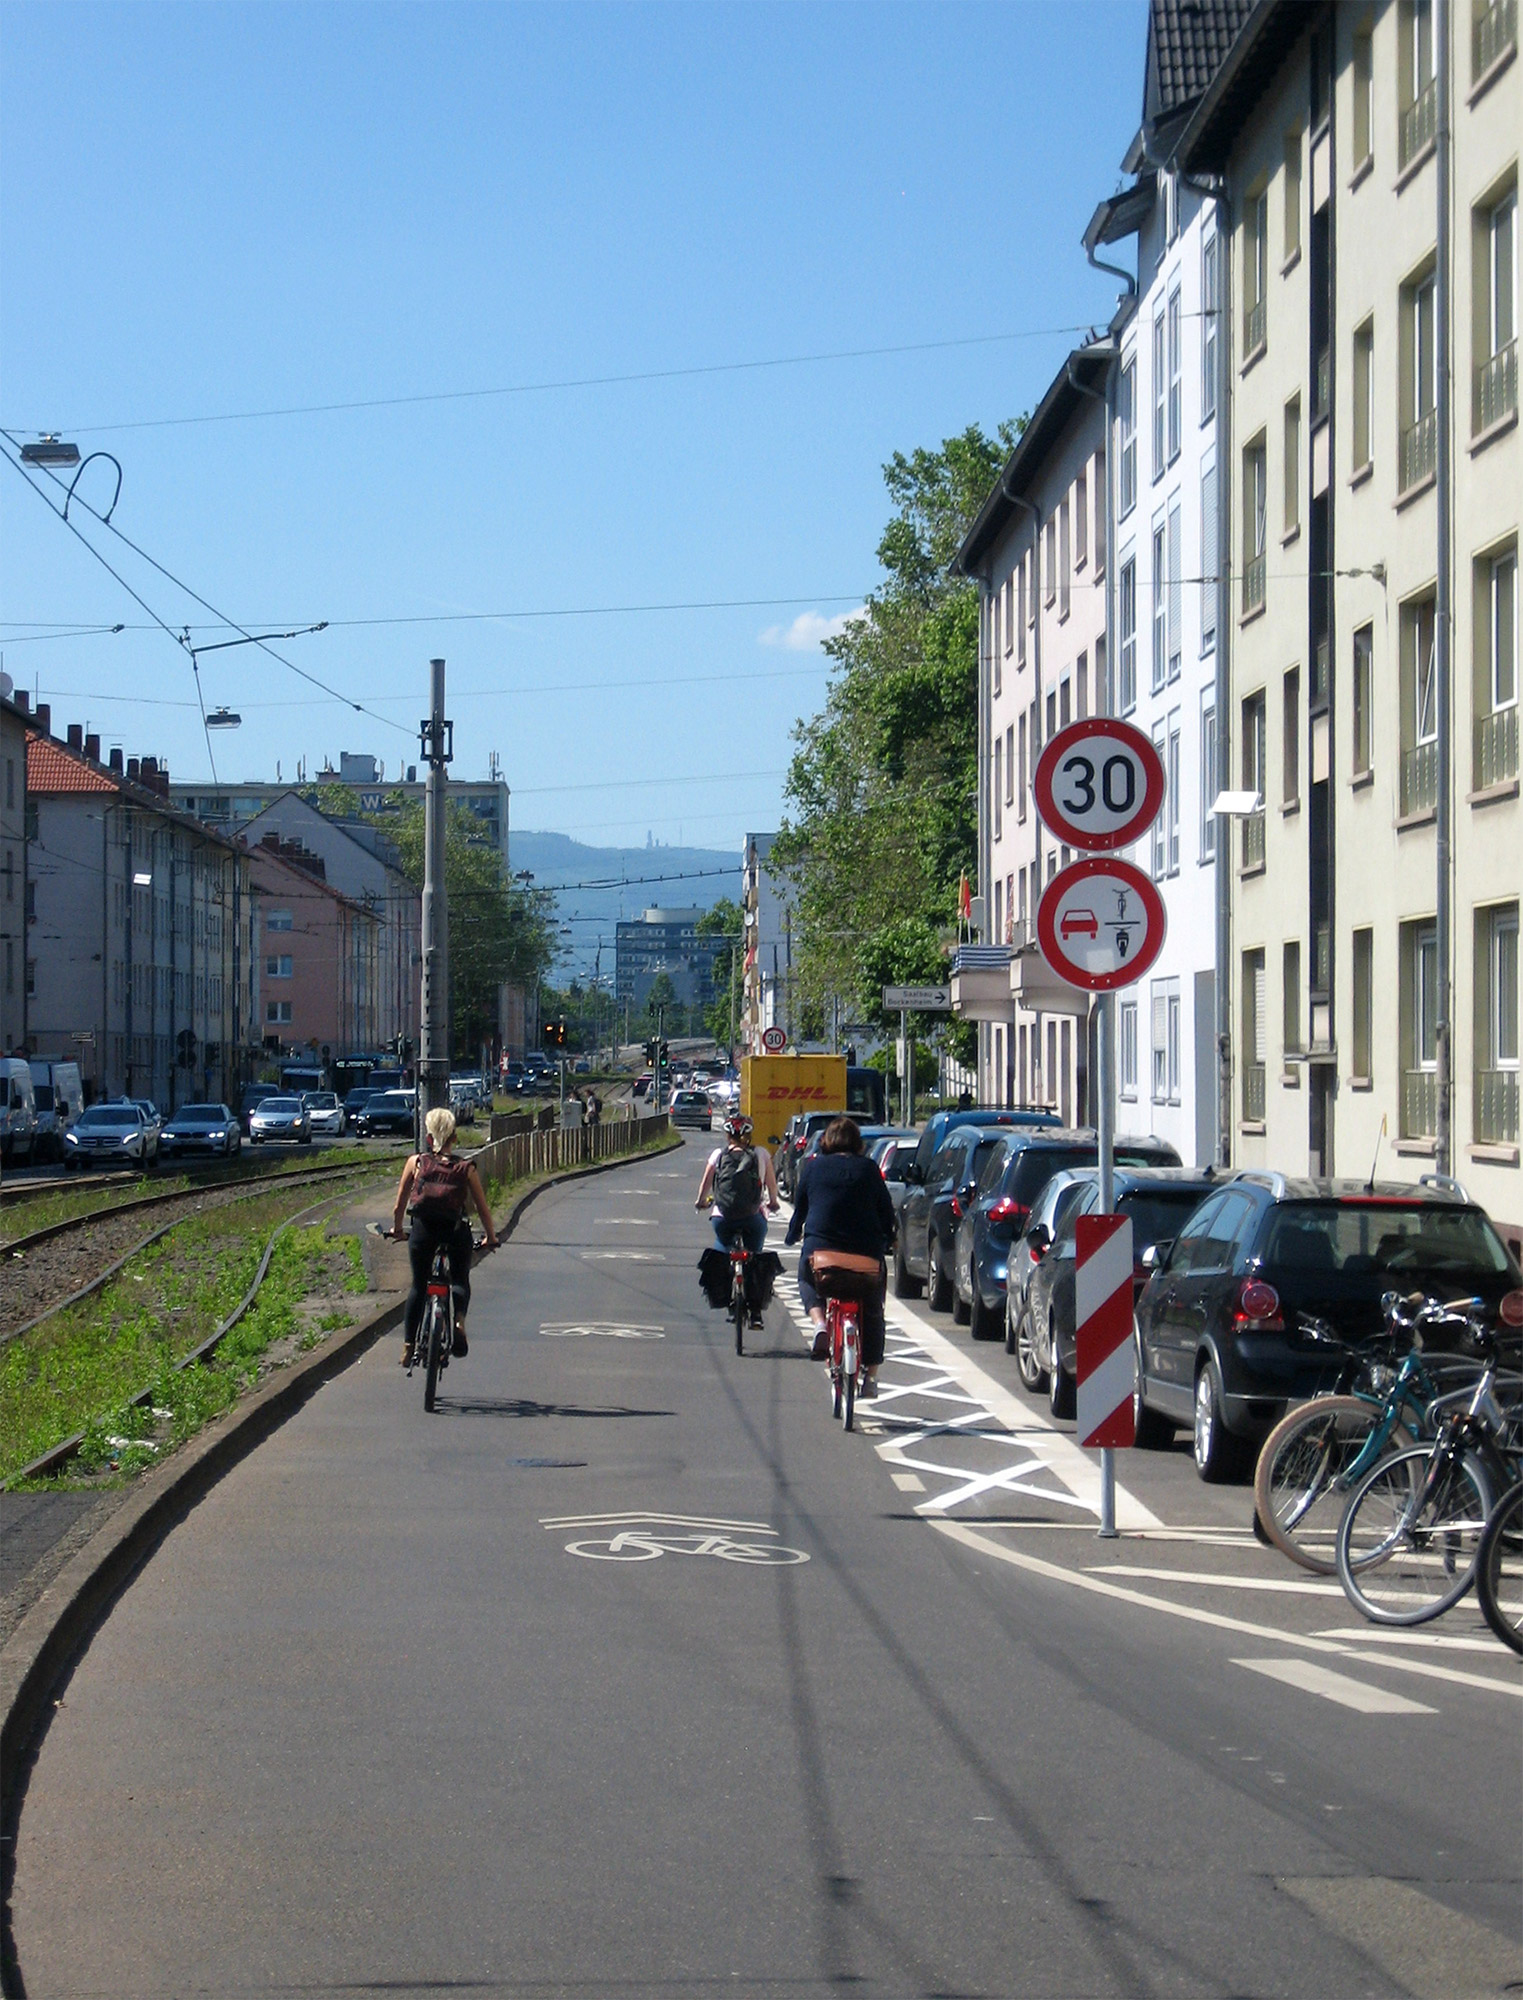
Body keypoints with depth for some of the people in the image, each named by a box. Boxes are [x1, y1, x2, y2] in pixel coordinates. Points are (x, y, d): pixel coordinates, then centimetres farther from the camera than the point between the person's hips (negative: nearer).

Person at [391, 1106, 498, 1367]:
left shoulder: (416, 1162, 7)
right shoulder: (466, 1168, 6)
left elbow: (399, 1204, 11)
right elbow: (483, 1207, 8)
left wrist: (397, 1229, 29)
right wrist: (491, 1238, 22)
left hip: (422, 1228, 1)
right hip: (455, 1229, -1)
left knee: (418, 1285, 17)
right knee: (460, 1279, 18)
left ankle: (408, 1344, 14)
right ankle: (459, 1319, -13)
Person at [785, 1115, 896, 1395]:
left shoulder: (813, 1167, 6)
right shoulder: (868, 1169, 6)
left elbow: (800, 1206, 13)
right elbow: (886, 1211, 9)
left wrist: (793, 1235, 30)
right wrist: (887, 1241, 24)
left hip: (820, 1247, 0)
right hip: (866, 1251, 0)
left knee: (808, 1282, 30)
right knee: (872, 1313, 16)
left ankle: (819, 1323, 1)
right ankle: (871, 1374, 13)